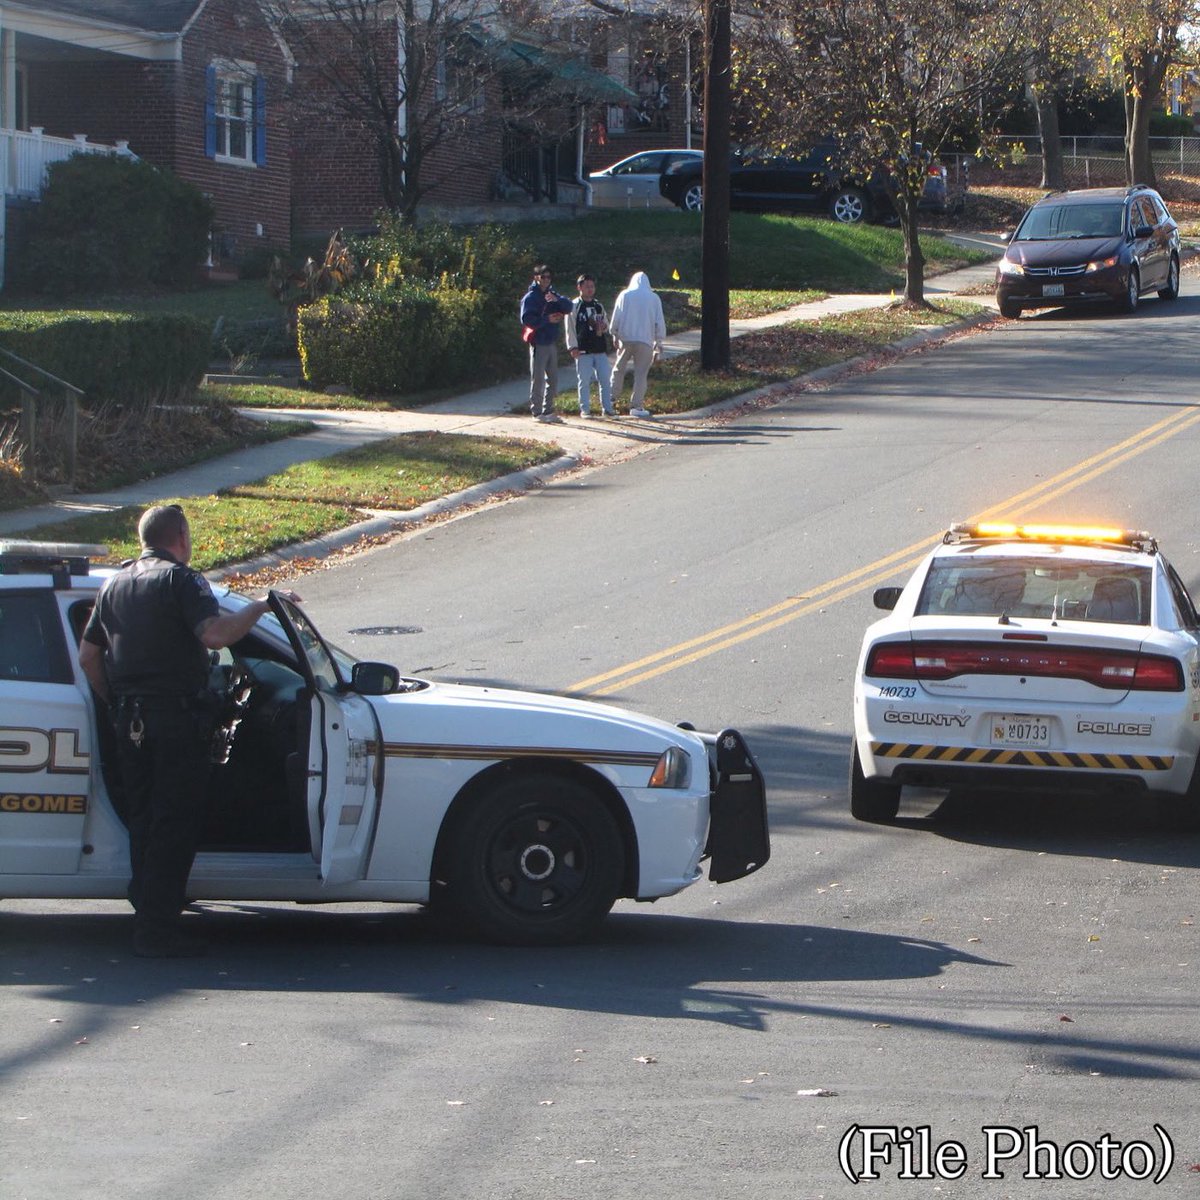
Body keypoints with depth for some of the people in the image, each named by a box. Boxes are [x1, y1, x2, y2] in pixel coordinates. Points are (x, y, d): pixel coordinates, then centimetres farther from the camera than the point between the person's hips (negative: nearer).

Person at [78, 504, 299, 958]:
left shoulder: (115, 584, 15)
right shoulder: (181, 580, -8)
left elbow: (87, 655, 18)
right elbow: (214, 634, -24)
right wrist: (261, 605, -14)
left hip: (131, 720, 7)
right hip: (177, 716, -7)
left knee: (143, 822, 14)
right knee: (174, 826, -4)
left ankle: (147, 917, 17)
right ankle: (157, 929, -7)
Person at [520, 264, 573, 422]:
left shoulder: (552, 294, 14)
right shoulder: (530, 297, -6)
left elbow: (568, 307, 1)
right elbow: (526, 319, -17)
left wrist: (557, 300, -18)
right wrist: (547, 320, -20)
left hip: (552, 342, 7)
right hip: (539, 343, -7)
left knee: (553, 379, 11)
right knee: (538, 379, -4)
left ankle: (548, 410, 19)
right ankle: (537, 412, -1)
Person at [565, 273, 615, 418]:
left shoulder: (599, 306, 15)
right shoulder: (574, 306, -1)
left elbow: (606, 323, 25)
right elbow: (570, 328, -4)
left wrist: (603, 327, 0)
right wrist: (573, 347, -11)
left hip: (600, 349, 5)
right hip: (583, 350, -5)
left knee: (604, 379, 3)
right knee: (584, 381, -1)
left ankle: (607, 408, 9)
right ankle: (584, 409, 6)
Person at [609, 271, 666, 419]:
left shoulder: (624, 295, 4)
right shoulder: (654, 298, 4)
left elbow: (615, 318, 5)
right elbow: (659, 322, 5)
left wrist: (614, 335, 19)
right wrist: (659, 342, 13)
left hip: (625, 338, 1)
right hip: (645, 340, -1)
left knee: (619, 369, 16)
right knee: (641, 373, 1)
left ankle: (611, 398, 13)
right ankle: (636, 406, -3)